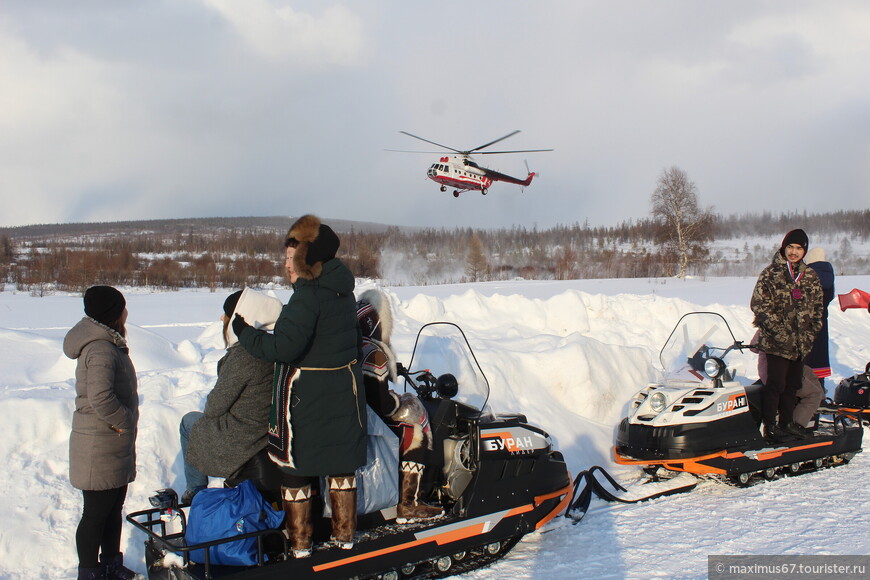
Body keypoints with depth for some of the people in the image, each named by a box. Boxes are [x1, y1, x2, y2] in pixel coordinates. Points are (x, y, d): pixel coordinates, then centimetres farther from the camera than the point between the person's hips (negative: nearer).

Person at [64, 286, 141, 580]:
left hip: (116, 446, 10)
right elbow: (99, 396, -35)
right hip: (100, 448, -10)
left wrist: (126, 419, 13)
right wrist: (122, 420, -21)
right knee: (96, 512, 2)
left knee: (114, 507, 20)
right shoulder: (101, 349, -22)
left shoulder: (110, 344, 11)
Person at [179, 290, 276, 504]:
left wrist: (209, 408, 4)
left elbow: (215, 406, -18)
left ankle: (195, 490, 28)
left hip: (238, 448, -8)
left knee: (190, 421, 18)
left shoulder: (241, 357, -26)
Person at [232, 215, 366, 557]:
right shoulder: (343, 291, 5)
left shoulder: (308, 295, -21)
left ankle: (299, 542, 16)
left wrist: (242, 330, -17)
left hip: (305, 397, -8)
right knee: (341, 463, 16)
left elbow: (283, 347, -28)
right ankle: (345, 534, 26)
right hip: (344, 391, 8)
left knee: (295, 466, 7)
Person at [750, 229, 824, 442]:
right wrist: (779, 331, -16)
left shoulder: (810, 277, 11)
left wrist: (812, 332, 7)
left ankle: (788, 422, 26)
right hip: (777, 342, -5)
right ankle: (769, 426, 3)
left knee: (793, 384, 13)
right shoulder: (770, 274, -5)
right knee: (776, 383, -6)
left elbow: (817, 307, 18)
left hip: (801, 342, 5)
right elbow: (759, 304, -10)